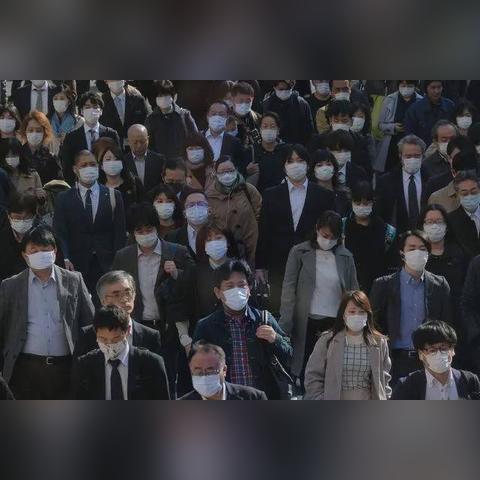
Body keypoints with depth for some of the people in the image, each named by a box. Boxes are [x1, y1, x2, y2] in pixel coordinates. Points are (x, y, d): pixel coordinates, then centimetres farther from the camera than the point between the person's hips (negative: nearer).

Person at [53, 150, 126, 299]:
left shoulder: (113, 196, 9)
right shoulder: (64, 198, 8)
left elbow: (120, 233, 7)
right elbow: (59, 232, 1)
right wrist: (65, 259, -15)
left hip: (107, 265, 0)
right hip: (77, 265, 0)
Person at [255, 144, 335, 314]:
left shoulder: (324, 196, 6)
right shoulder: (271, 195, 8)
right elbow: (263, 233, 7)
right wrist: (260, 266, 4)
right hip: (279, 266, 1)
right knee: (279, 311, 0)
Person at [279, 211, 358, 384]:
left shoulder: (345, 257, 8)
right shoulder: (299, 252, 2)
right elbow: (289, 289, -1)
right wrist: (285, 325, -8)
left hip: (335, 324, 1)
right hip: (307, 324, -1)